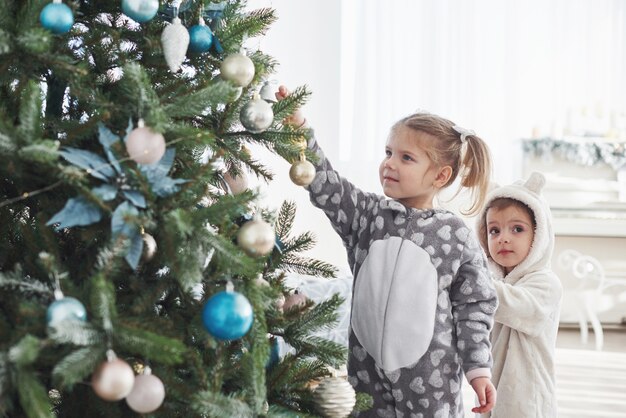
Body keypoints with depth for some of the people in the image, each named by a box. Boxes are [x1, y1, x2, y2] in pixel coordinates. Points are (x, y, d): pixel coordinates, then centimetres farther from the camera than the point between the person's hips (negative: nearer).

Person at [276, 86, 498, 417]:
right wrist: (298, 127, -18)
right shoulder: (367, 215, 3)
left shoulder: (457, 237, -4)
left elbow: (474, 306, 0)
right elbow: (324, 185, -7)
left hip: (431, 380, -3)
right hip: (368, 372, 3)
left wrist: (478, 370, -1)